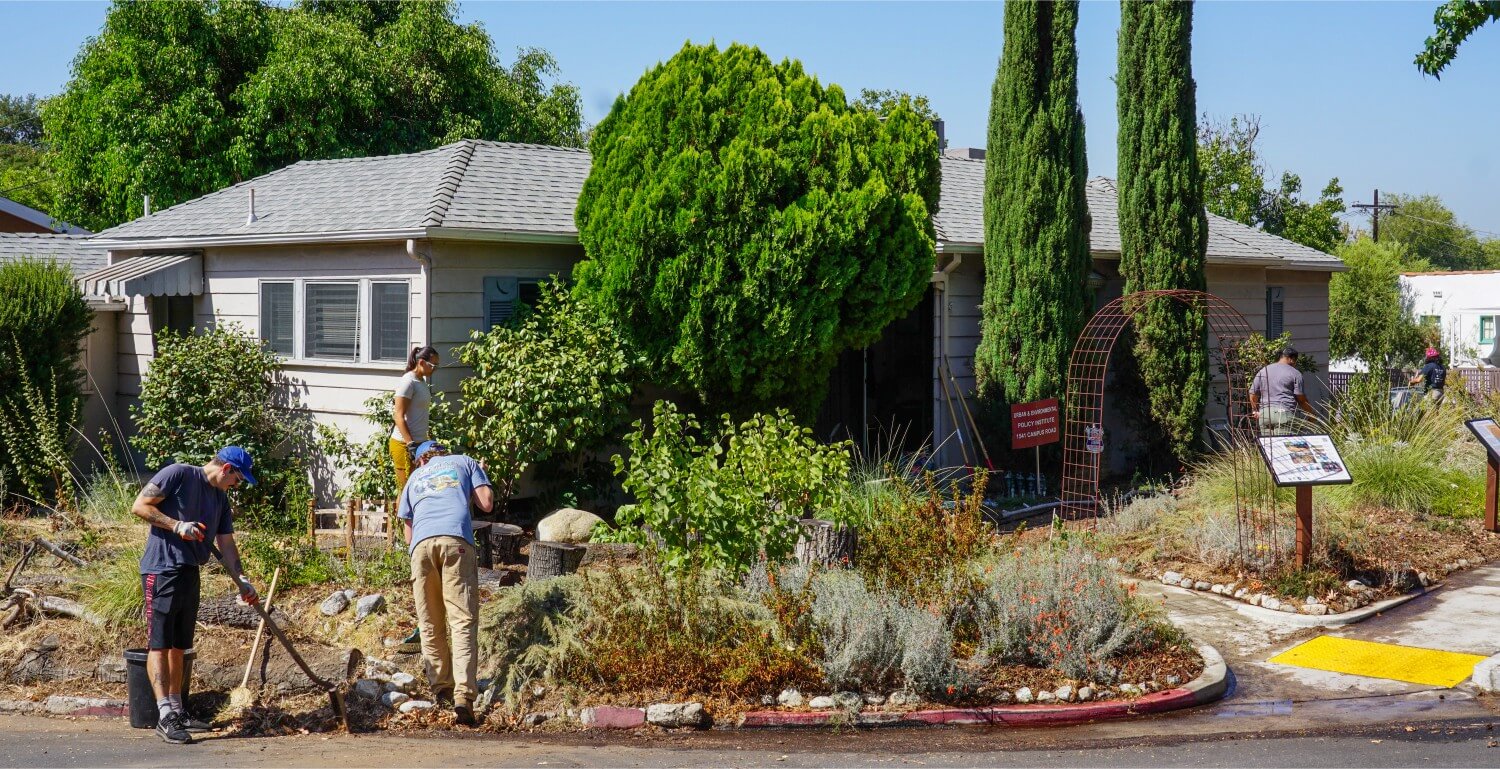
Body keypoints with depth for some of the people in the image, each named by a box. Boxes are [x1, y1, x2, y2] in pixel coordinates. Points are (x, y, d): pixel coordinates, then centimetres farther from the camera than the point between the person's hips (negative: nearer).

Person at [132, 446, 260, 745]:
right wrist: (177, 525, -17)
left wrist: (242, 581, 8)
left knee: (178, 645, 13)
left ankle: (177, 710, 19)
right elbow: (139, 506, -11)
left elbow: (227, 544, 17)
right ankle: (165, 716, -10)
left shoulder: (221, 499, 16)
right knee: (159, 642, -7)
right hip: (161, 571, -8)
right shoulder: (178, 474, -7)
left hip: (189, 574, 8)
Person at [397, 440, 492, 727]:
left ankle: (441, 689, 15)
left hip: (422, 543, 2)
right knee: (463, 620, -8)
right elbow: (486, 504, 16)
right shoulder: (465, 462, 27)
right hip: (457, 539, -2)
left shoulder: (415, 477, 33)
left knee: (430, 624, 13)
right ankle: (463, 695, -21)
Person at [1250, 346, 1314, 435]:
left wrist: (1255, 411, 31)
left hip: (1264, 414, 5)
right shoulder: (1295, 373, 2)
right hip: (1284, 414, -5)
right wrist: (1311, 412, 13)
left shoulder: (1262, 371, 16)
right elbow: (1301, 399, 0)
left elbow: (1253, 396, 17)